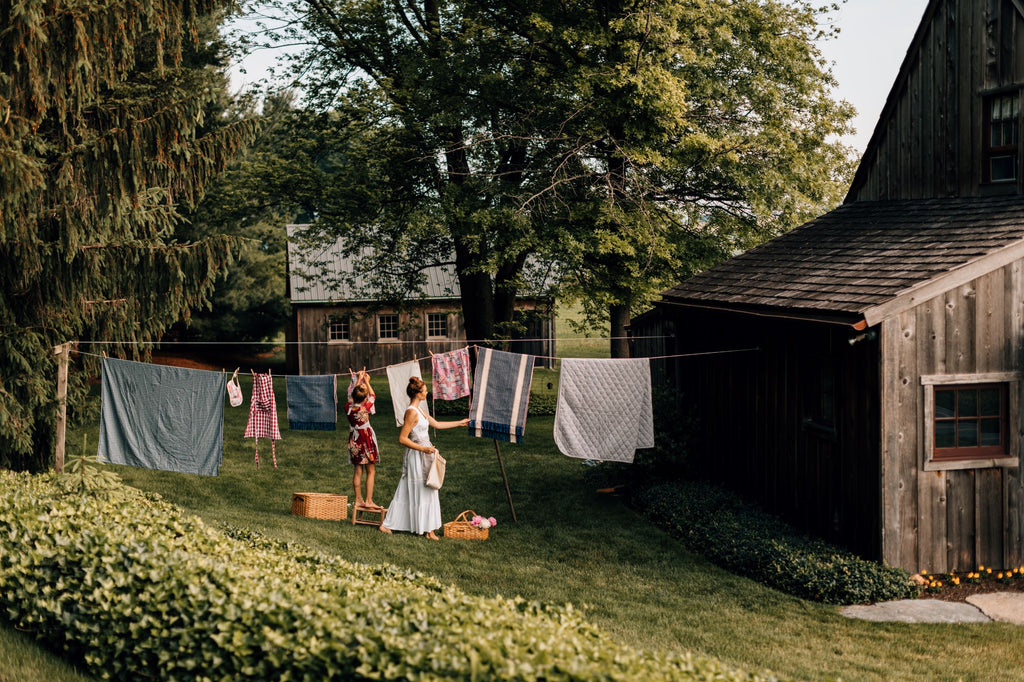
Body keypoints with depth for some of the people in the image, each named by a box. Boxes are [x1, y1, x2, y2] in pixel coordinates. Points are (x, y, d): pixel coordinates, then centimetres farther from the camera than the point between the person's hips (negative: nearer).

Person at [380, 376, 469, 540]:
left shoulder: (419, 410, 11)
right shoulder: (412, 412, -18)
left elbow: (437, 424, 20)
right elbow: (402, 438, -20)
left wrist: (459, 423, 24)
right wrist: (423, 448, -21)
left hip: (424, 455, 10)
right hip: (417, 457, -10)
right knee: (424, 492, -1)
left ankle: (387, 525, 17)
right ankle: (428, 530, 7)